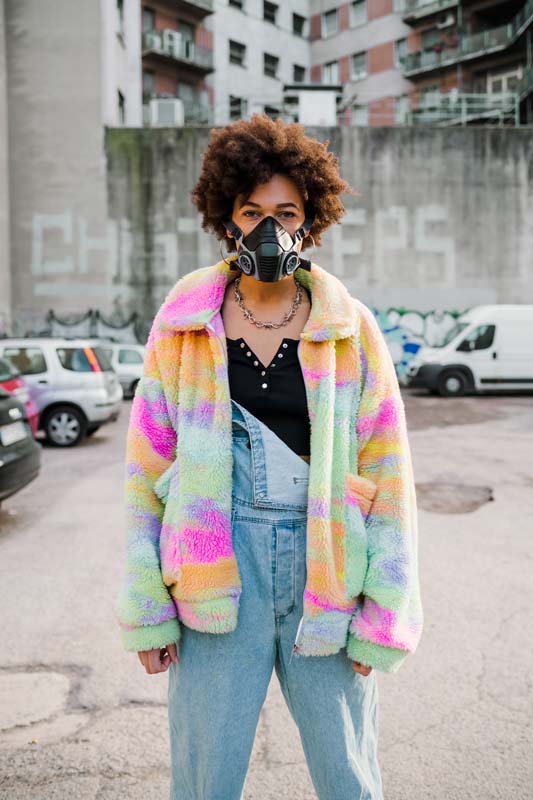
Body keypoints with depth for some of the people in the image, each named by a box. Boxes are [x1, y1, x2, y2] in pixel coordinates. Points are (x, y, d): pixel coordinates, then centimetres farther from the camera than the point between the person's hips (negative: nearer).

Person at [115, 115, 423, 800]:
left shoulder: (352, 330, 1)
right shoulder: (182, 326, 2)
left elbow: (388, 472, 1)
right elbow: (146, 466, 3)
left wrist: (382, 613, -2)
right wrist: (145, 609, 0)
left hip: (325, 566, 1)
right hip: (217, 578, 0)